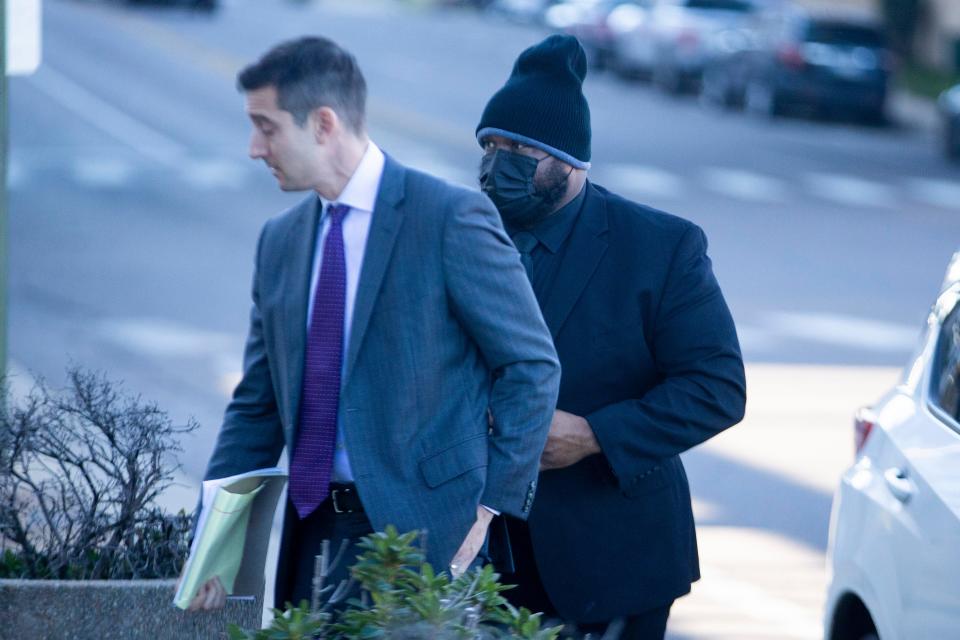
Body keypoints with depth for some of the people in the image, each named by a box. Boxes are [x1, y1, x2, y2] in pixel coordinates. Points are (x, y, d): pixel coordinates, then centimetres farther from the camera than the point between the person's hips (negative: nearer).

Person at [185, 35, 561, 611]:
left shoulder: (452, 218, -8)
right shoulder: (281, 240, 11)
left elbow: (532, 366, -6)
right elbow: (257, 405, 15)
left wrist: (489, 505, -11)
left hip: (423, 531, -6)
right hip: (314, 533, 6)